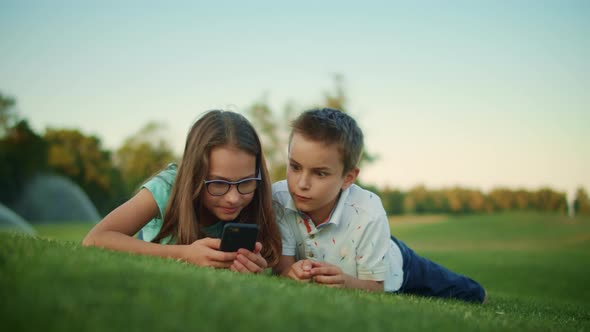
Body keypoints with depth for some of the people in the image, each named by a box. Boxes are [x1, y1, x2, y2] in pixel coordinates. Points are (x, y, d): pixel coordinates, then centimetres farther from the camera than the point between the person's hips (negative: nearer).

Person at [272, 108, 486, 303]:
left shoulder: (368, 214, -39)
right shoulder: (278, 198, -32)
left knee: (471, 296, 7)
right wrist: (290, 271, -56)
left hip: (388, 276, -1)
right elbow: (281, 264, -31)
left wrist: (347, 283, -52)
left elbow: (375, 287, -29)